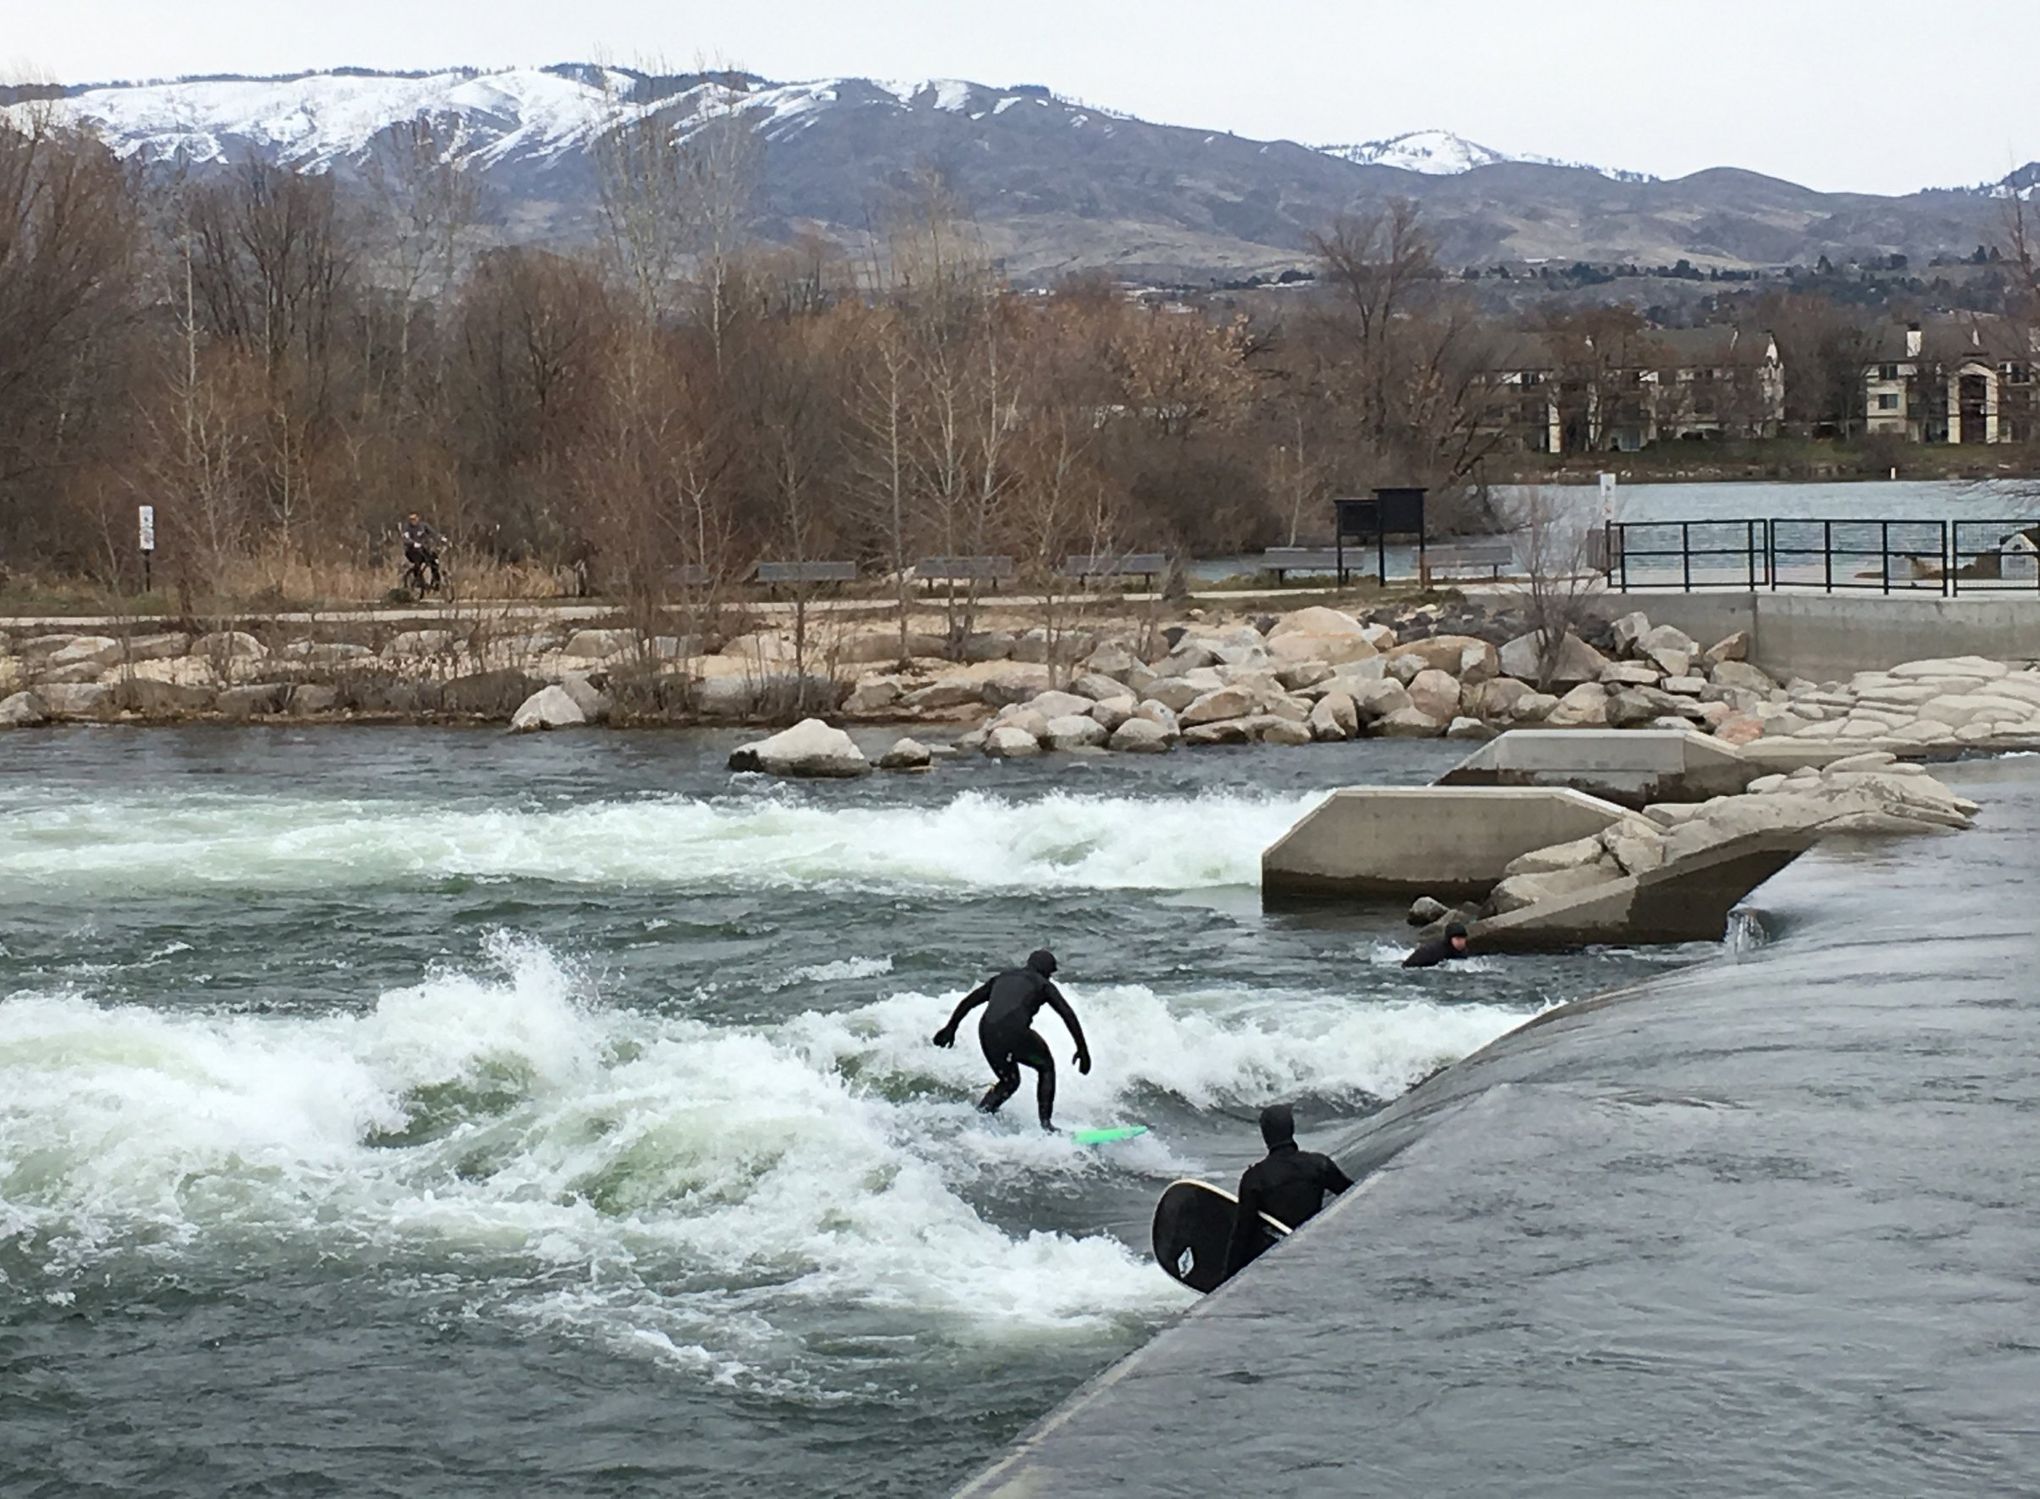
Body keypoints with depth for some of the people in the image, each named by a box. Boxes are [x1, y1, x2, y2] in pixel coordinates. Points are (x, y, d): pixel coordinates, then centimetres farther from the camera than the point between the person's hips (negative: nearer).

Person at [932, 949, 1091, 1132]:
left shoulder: (1002, 978, 29)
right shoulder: (1043, 984, 16)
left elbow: (969, 1001, 28)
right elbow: (1068, 1014, 8)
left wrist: (951, 1027, 33)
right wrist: (1082, 1048, 9)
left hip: (987, 1034, 5)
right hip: (1014, 1032, -5)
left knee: (1009, 1082, 26)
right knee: (1046, 1067, 21)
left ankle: (982, 1109, 0)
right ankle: (1046, 1122, 10)